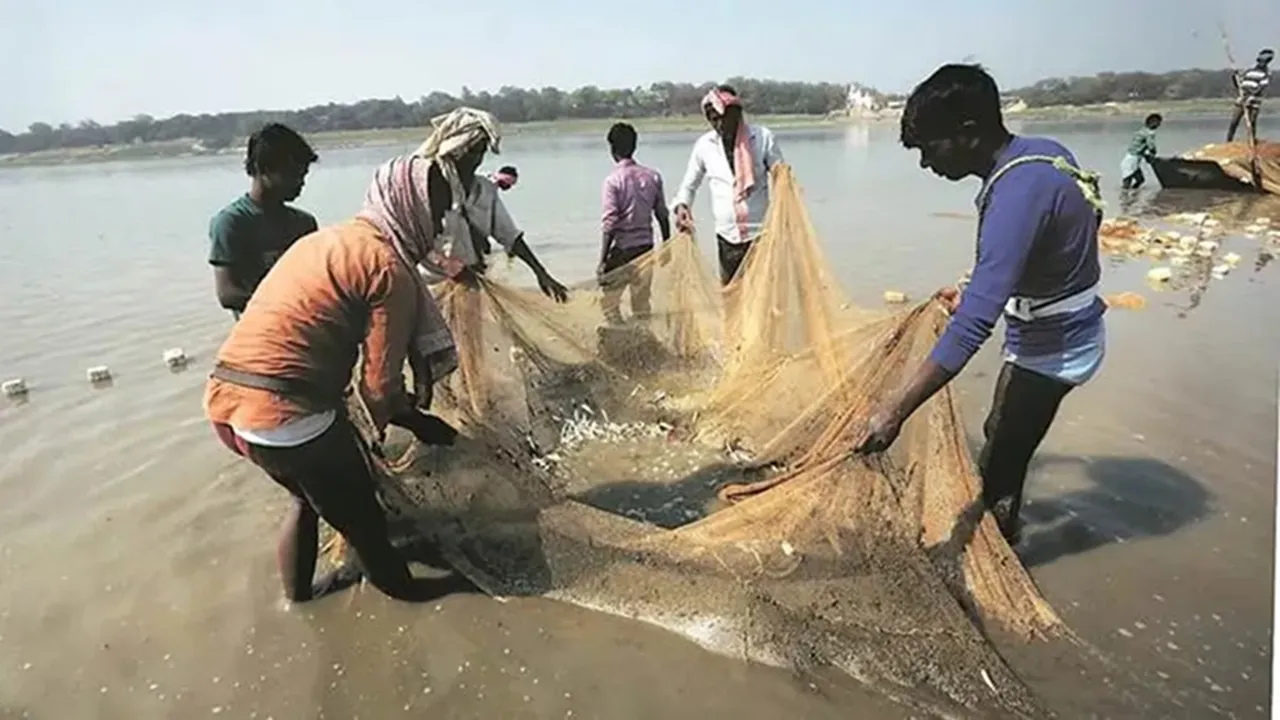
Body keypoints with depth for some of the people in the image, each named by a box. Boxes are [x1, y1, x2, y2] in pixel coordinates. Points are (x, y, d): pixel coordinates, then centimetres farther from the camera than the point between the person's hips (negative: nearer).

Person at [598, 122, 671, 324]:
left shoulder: (613, 180, -12)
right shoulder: (652, 176, 3)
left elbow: (609, 224, -16)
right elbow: (662, 215, 7)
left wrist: (602, 261, -13)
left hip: (621, 251, -5)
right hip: (646, 248, 5)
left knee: (609, 302, 7)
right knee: (642, 305, 14)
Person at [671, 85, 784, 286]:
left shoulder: (762, 137, -2)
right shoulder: (704, 145, 3)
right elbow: (689, 184, 14)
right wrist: (681, 205, -6)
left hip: (760, 232, -2)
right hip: (727, 236, 2)